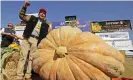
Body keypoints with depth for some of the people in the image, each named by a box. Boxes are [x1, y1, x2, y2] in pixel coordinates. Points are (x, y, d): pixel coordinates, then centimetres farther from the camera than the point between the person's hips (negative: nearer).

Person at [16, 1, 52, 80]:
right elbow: (21, 15, 19)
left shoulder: (46, 25, 15)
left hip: (36, 41, 1)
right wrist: (25, 6, 10)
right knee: (23, 56, -5)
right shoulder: (32, 18, 16)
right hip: (26, 38, 0)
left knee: (31, 58, 2)